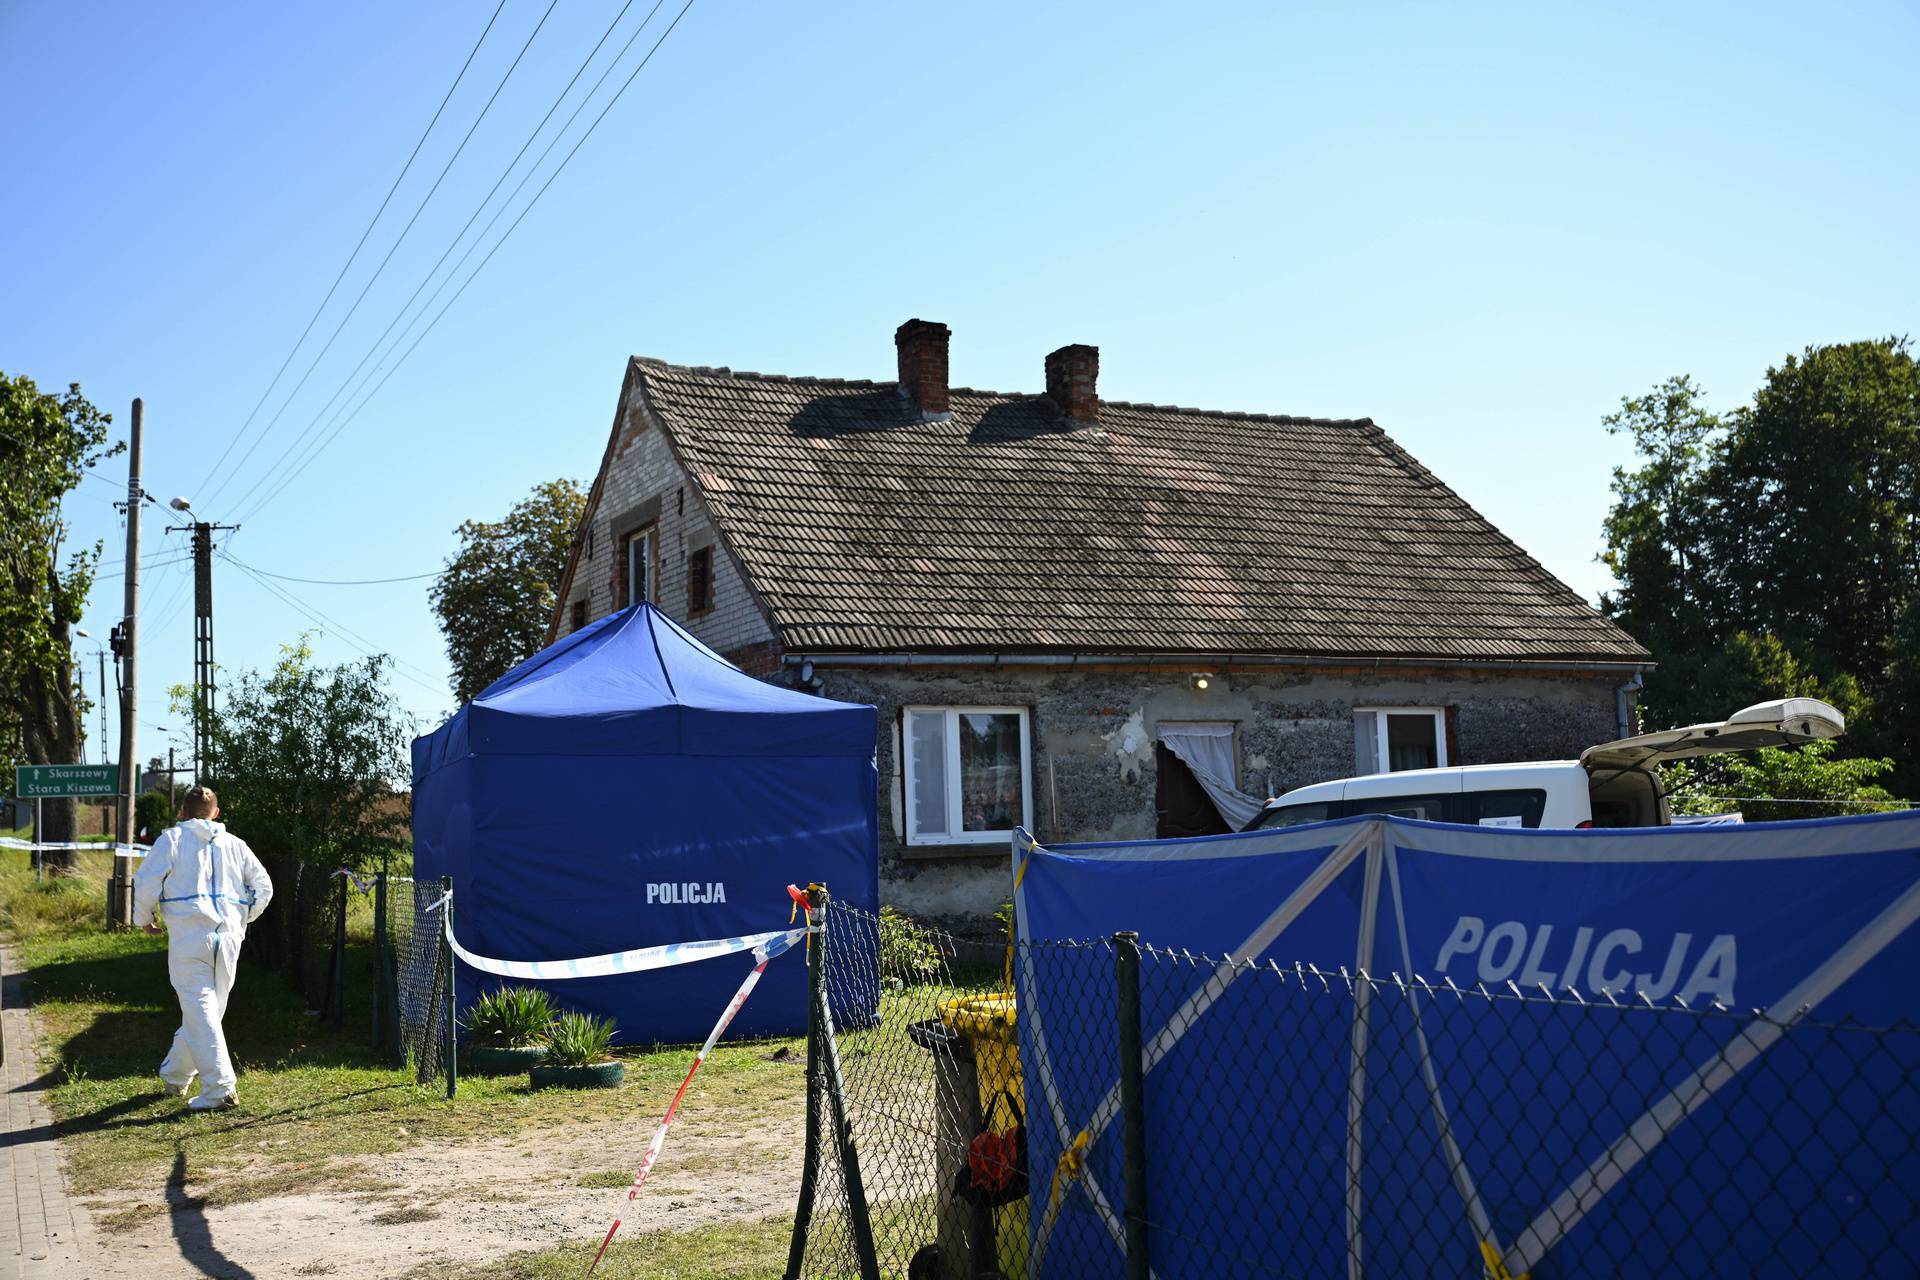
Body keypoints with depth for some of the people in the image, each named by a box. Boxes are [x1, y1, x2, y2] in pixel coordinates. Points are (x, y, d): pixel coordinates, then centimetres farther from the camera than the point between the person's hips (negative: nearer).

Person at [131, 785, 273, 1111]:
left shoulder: (172, 839, 3)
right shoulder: (234, 844, 14)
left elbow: (146, 880, -5)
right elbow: (263, 886, 11)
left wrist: (144, 919, 12)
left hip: (188, 935, -4)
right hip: (228, 937, 4)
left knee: (200, 1011, -6)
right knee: (208, 1008, 18)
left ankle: (220, 1088, -14)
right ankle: (175, 1075, 36)